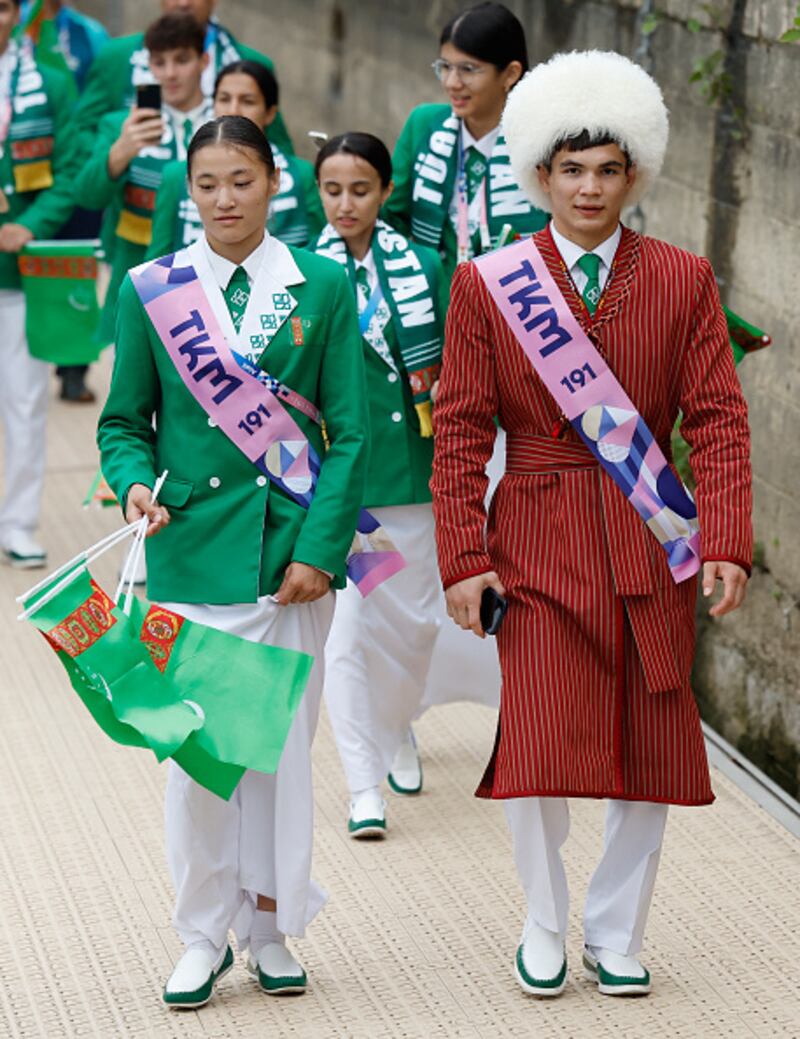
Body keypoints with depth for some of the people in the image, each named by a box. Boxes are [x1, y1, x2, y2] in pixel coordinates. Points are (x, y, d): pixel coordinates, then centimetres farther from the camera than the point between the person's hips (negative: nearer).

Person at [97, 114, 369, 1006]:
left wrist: (320, 548, -7)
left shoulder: (322, 288, 2)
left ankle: (270, 926, 19)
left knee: (283, 742, 6)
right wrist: (135, 485, -12)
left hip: (292, 549, 1)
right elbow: (123, 421, 9)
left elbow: (348, 431, 1)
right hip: (191, 548, 0)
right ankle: (203, 937, 12)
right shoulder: (151, 291, 2)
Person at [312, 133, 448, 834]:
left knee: (414, 619, 10)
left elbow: (452, 366, 10)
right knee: (347, 627, -4)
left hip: (411, 468, 2)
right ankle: (365, 785, 3)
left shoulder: (422, 267, 2)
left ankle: (397, 731, 39)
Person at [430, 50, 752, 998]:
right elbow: (461, 432, 0)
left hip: (650, 546, 2)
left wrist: (726, 544, -11)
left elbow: (718, 418, 0)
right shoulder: (487, 285, 0)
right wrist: (462, 559, -7)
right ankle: (543, 926, 16)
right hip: (539, 545, -1)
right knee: (540, 745, -7)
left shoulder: (683, 280, 2)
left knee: (652, 749, 5)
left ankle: (617, 934, 23)